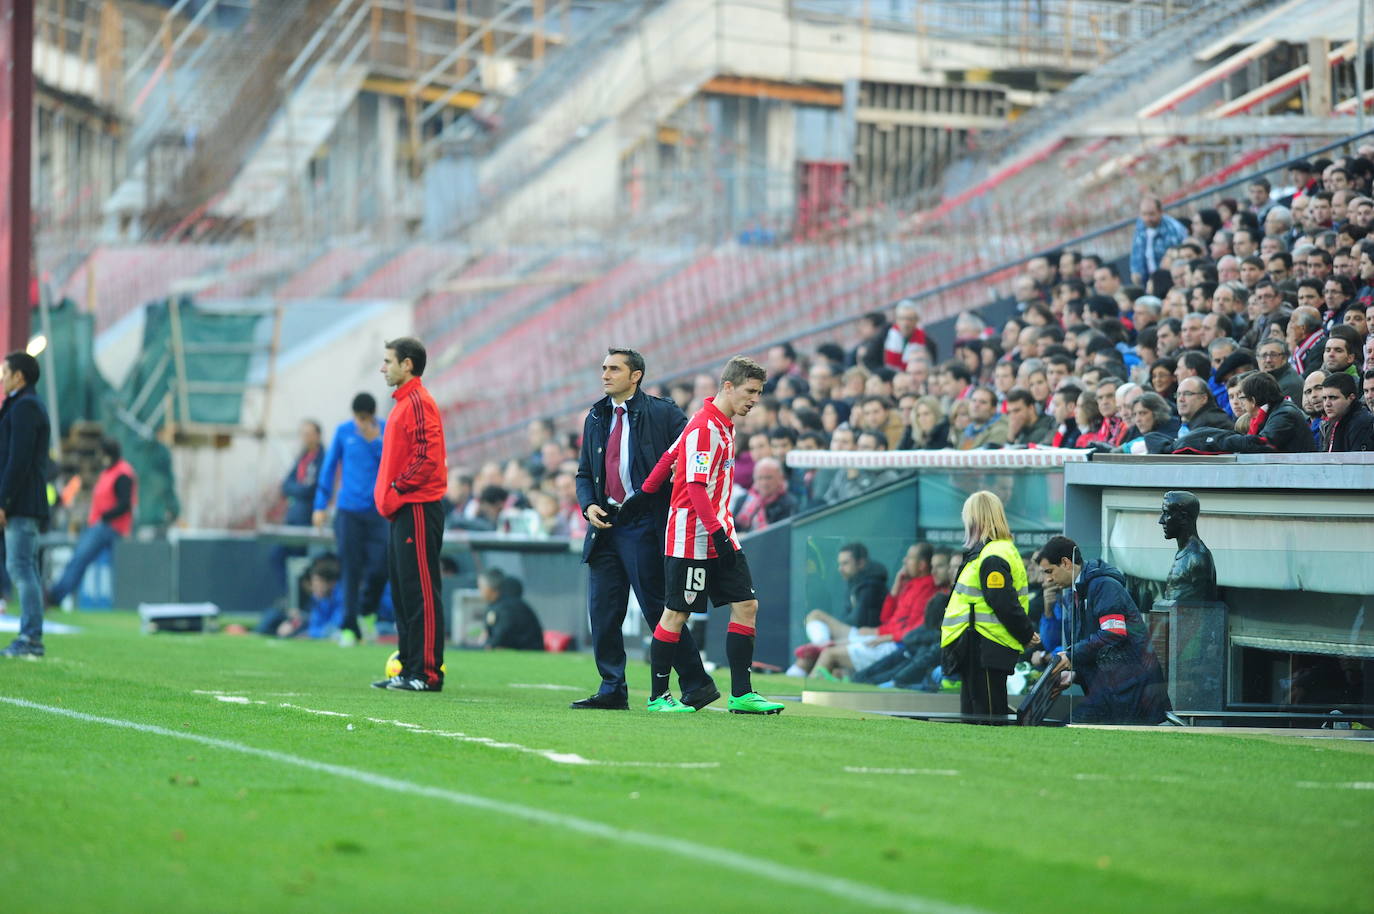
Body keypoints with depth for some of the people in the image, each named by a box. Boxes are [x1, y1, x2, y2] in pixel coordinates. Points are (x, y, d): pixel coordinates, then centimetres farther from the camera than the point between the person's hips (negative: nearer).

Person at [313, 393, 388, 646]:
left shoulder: (388, 431, 2)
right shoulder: (343, 432, 5)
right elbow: (329, 467, 11)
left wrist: (375, 442, -16)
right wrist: (321, 505, 9)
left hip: (378, 510, 0)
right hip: (348, 510, 0)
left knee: (379, 568, -9)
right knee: (350, 571, -4)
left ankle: (367, 611, 19)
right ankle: (349, 628, 3)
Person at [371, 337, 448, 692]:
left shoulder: (418, 402, -12)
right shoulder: (403, 402, 18)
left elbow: (427, 456, -20)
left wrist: (397, 488, -14)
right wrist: (389, 493, 12)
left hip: (418, 509, -10)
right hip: (402, 510, 10)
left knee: (421, 592, -9)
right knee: (403, 592, 12)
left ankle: (427, 673, -8)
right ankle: (409, 668, 16)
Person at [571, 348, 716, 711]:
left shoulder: (662, 413, -4)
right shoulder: (595, 419, 15)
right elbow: (584, 473, 19)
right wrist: (589, 506, 0)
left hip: (645, 527, -6)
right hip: (606, 527, 6)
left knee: (658, 609, -5)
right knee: (603, 612, 5)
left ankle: (697, 684, 3)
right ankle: (612, 690, 13)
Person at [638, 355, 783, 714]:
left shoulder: (723, 425, 12)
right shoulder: (704, 429, -17)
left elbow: (669, 456, 17)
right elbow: (695, 487, -21)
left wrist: (646, 493, 19)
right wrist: (717, 532, -23)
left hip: (720, 534, 9)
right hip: (692, 536, -9)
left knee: (746, 605, 3)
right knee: (677, 613, -1)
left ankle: (741, 695, 4)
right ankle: (658, 696, 8)